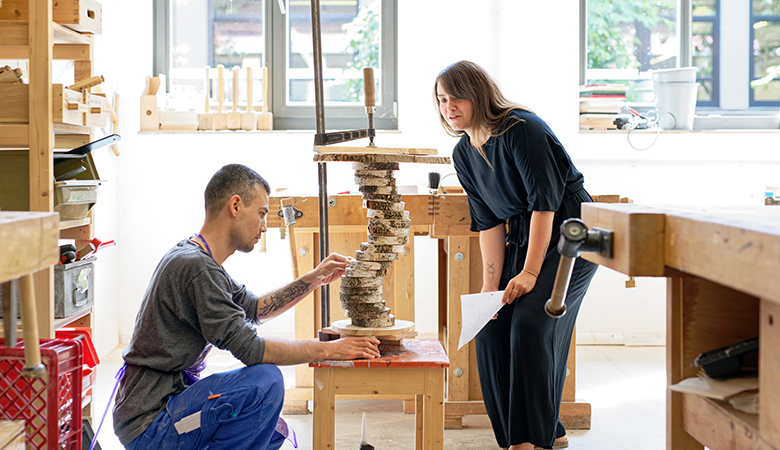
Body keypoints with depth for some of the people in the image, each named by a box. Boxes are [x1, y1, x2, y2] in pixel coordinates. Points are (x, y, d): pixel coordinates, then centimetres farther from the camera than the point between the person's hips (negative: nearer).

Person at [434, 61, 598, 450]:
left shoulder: (521, 130, -19)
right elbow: (489, 222, 5)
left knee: (530, 323, -22)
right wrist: (490, 285, -3)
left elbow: (545, 202, -21)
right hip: (524, 237, 8)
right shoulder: (464, 154, 4)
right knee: (491, 328, -1)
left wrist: (530, 273, -22)